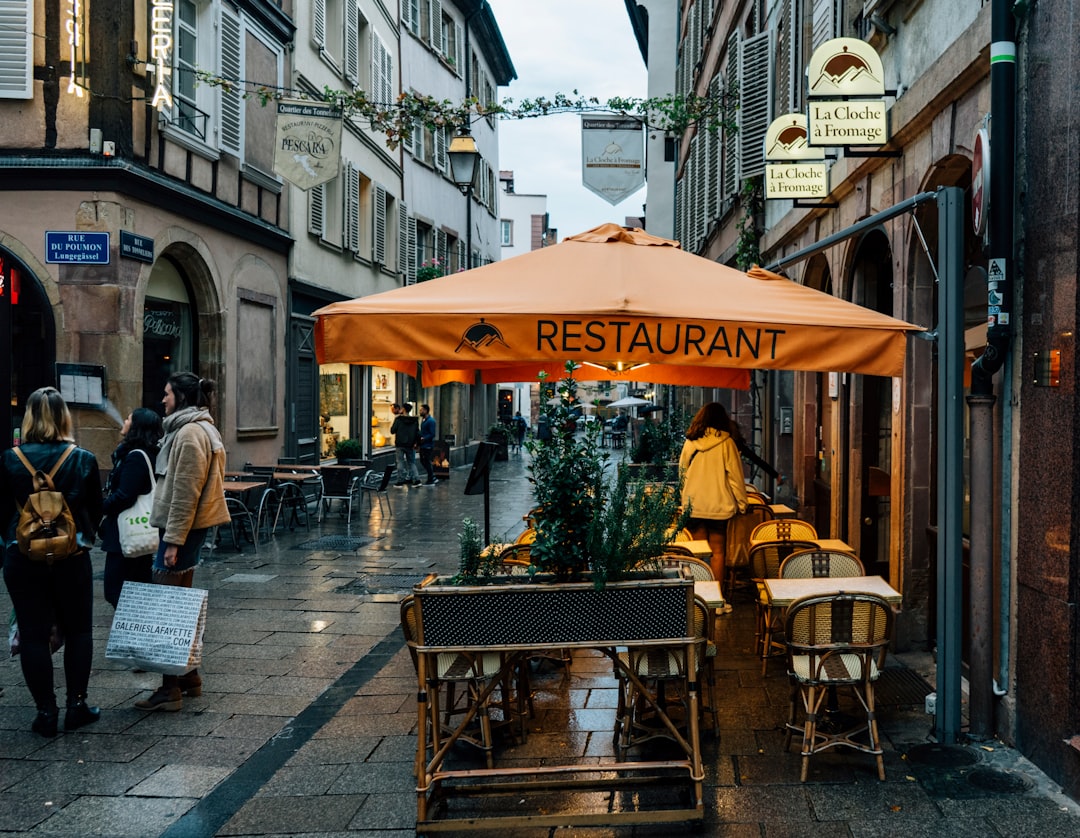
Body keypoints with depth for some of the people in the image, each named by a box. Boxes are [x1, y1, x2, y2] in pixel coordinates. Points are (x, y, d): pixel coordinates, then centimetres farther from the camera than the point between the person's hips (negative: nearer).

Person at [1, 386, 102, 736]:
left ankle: (46, 713, 11)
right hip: (72, 558, 0)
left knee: (33, 634, 8)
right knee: (77, 630, 14)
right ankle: (77, 704, 16)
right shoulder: (83, 460, -7)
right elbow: (96, 510, 2)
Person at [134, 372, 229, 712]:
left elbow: (186, 493, -21)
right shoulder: (197, 429, 17)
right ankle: (189, 677, 24)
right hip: (189, 527, 11)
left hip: (183, 527, -11)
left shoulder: (190, 433, -16)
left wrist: (173, 540, -21)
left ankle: (171, 690, -3)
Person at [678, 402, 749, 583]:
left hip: (693, 505, 2)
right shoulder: (726, 442, -7)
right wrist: (742, 503, 3)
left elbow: (682, 473, 9)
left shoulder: (690, 442, 1)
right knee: (717, 551, 7)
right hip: (719, 506, -2)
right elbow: (735, 475, -5)